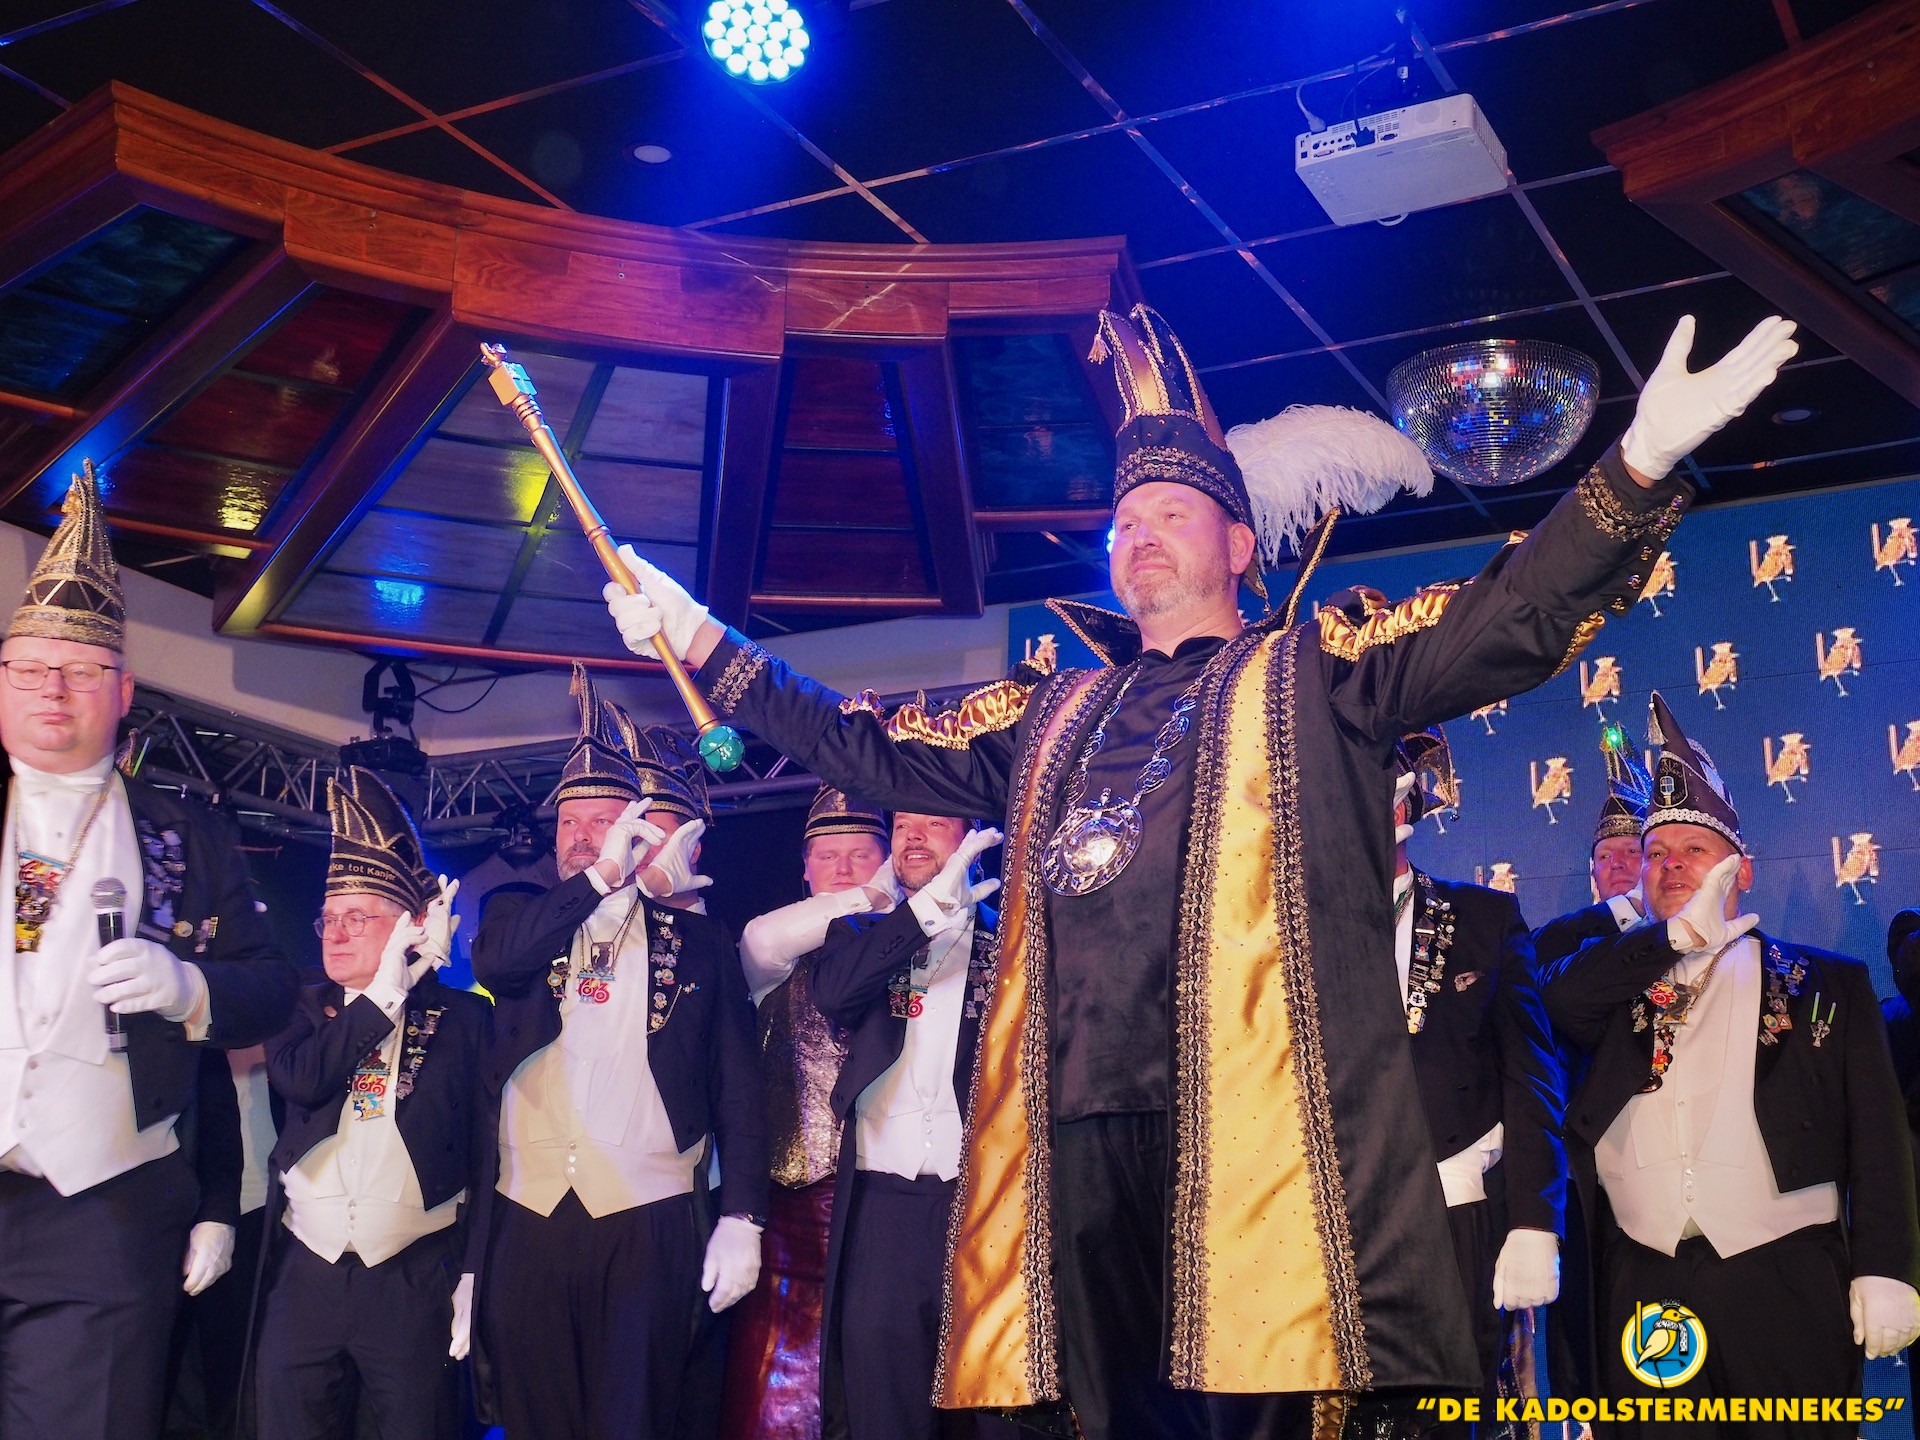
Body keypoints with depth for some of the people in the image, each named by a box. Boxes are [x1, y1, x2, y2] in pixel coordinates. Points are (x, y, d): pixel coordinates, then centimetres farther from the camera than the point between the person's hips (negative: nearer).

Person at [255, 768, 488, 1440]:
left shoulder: (462, 1018, 0)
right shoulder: (306, 1010, 9)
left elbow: (486, 1151, -1)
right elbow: (301, 1079, -12)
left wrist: (473, 1274, -6)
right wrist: (387, 989, -12)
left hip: (416, 1279, -2)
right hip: (305, 1275, 3)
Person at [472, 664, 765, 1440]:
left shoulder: (697, 942, 6)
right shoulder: (523, 920, 11)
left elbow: (737, 1090, 3)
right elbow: (492, 961, -13)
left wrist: (742, 1220, -4)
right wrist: (600, 878, -23)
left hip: (646, 1223, -2)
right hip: (529, 1219, 2)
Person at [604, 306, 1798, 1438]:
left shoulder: (1314, 674, 9)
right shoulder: (1057, 711, 23)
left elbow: (1513, 620, -2)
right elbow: (875, 752, 27)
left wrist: (1643, 462, -16)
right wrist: (703, 641, 27)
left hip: (1251, 1120, -5)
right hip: (1078, 1129, 5)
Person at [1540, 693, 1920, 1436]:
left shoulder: (1825, 984, 8)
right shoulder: (1622, 978, 13)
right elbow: (1561, 997, -10)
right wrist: (1679, 933, -7)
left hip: (1782, 1277, -1)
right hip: (1644, 1285, 2)